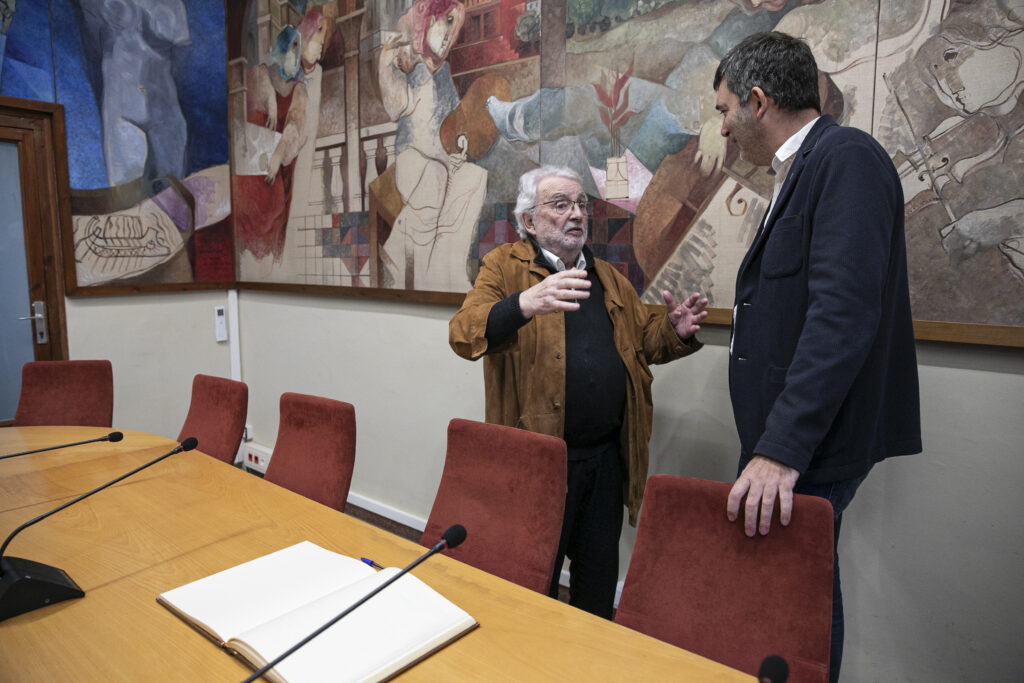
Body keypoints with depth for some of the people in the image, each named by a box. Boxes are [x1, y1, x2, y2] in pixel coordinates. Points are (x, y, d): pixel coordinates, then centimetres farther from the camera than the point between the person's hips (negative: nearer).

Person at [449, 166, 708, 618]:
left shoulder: (609, 279, 16)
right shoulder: (504, 267, -3)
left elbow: (643, 340, 22)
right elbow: (464, 333, -19)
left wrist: (674, 331, -1)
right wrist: (525, 304, -37)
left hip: (606, 456, 5)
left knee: (599, 576, 19)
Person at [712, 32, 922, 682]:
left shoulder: (847, 157, -13)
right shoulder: (804, 169, 16)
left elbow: (845, 311, -25)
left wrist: (782, 447, -28)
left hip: (810, 441, -9)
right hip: (780, 432, 9)